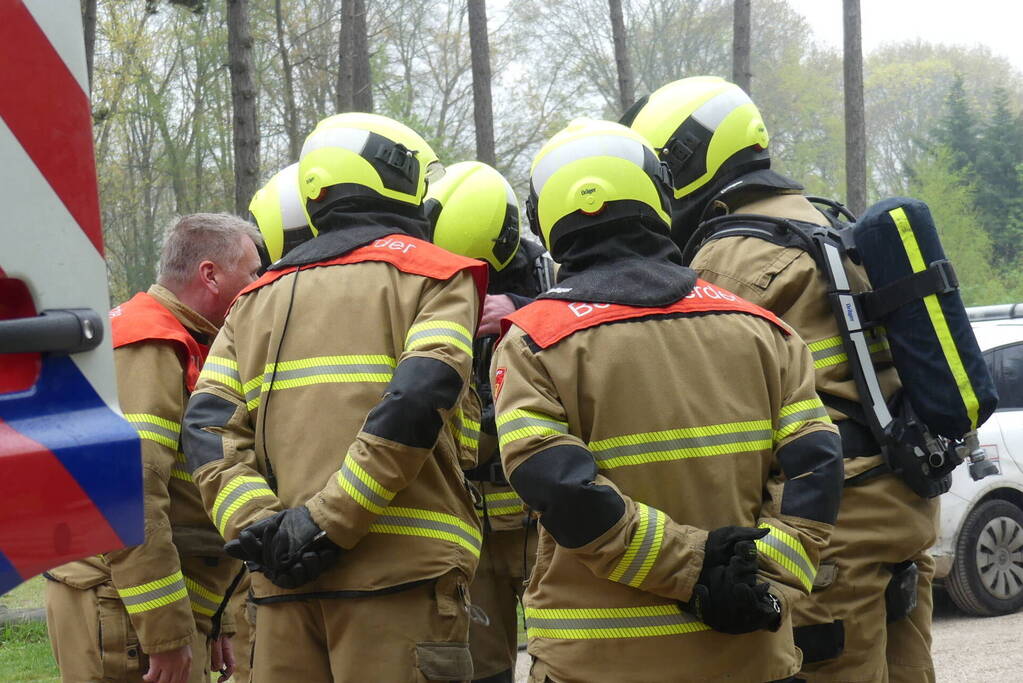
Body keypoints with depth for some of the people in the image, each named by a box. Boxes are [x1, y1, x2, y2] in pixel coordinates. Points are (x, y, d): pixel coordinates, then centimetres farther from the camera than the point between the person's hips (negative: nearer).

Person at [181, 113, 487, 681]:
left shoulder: (261, 296, 19)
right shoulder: (434, 275, 4)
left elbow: (208, 428, 5)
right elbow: (416, 402, -14)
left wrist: (258, 526, -4)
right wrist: (330, 523, -14)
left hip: (285, 583, 5)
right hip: (403, 571, -5)